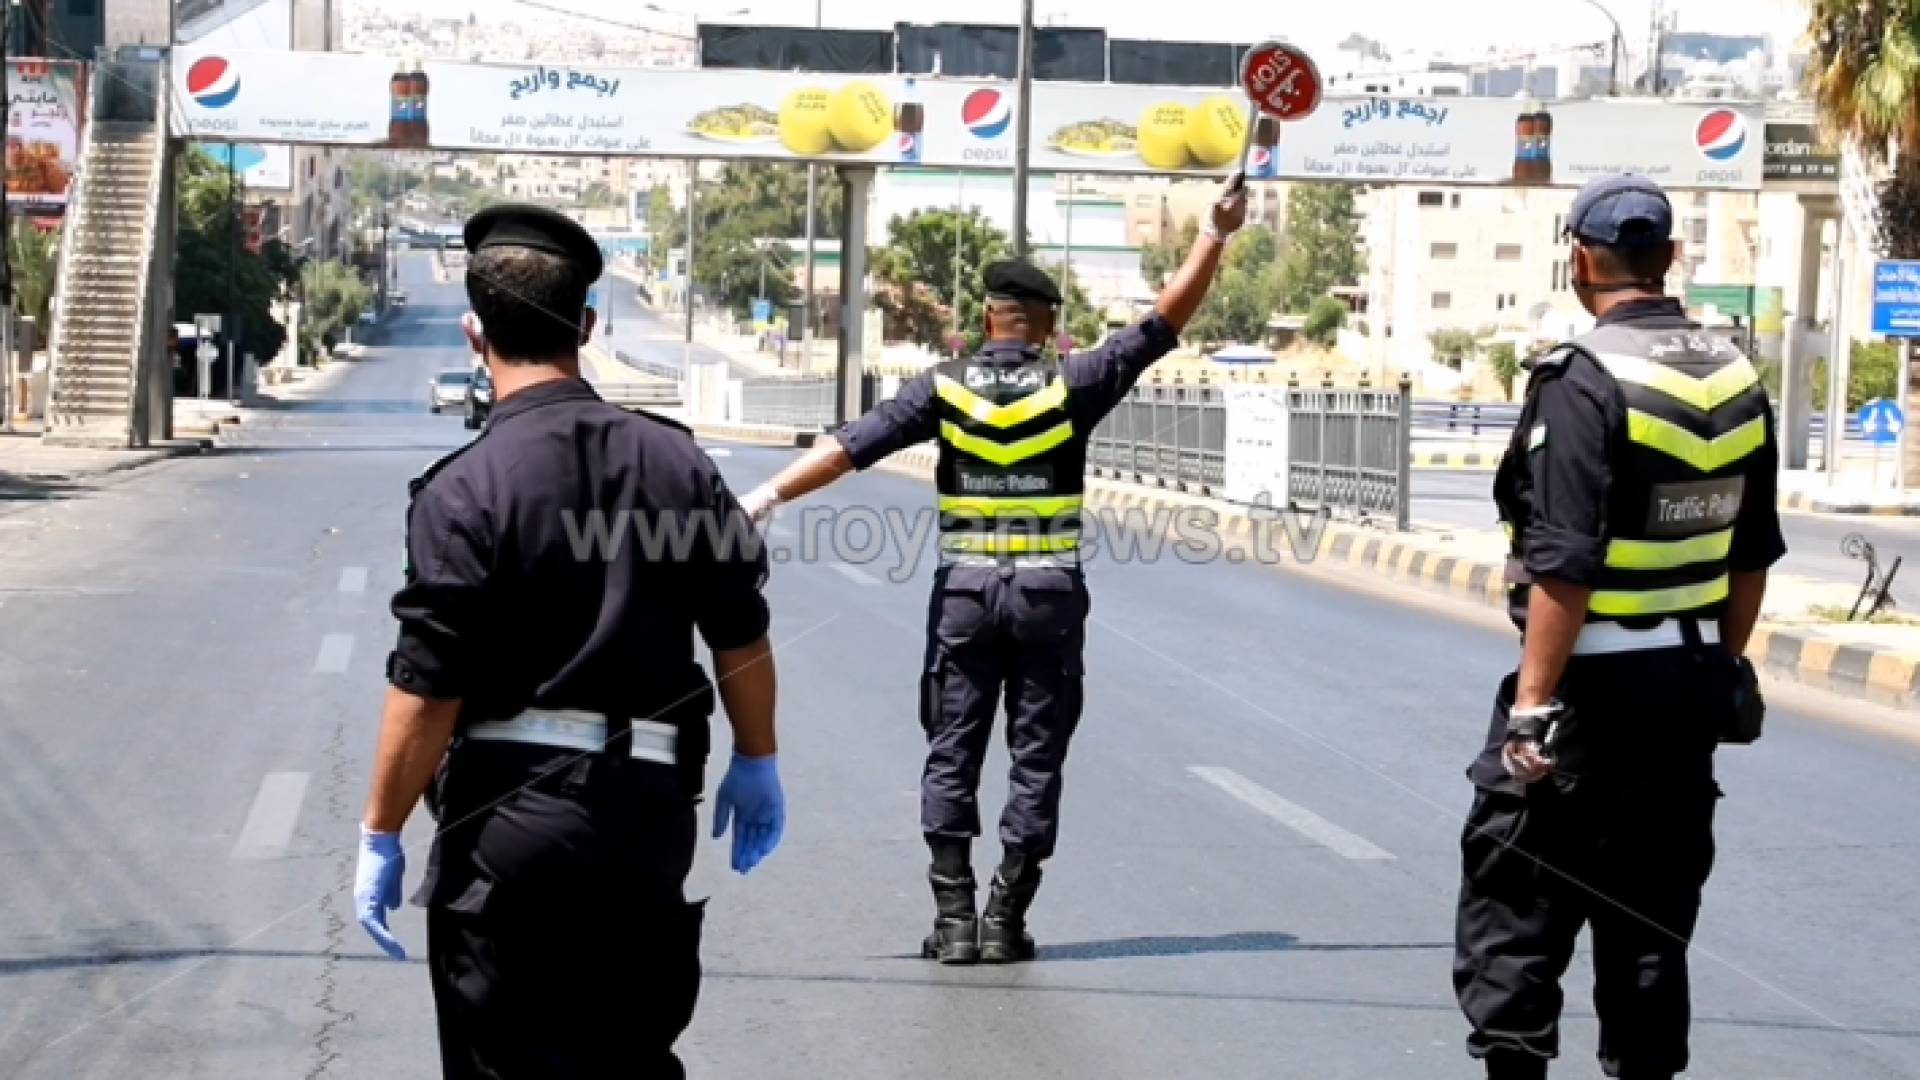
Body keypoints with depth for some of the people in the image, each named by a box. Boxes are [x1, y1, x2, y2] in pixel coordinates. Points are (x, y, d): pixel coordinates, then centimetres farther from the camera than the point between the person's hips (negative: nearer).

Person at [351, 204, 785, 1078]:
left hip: (511, 815, -4)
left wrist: (381, 836, -4)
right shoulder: (675, 461, 1)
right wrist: (756, 764, 21)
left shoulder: (464, 492, -13)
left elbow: (427, 695, -14)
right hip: (649, 808, 5)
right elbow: (741, 640, 6)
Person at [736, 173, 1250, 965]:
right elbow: (1166, 321, -2)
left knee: (952, 756, 7)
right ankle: (1006, 921, 5)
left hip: (965, 594, 0)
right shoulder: (1072, 387, -4)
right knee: (1036, 759, 7)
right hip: (1049, 597, 0)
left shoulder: (945, 390, -3)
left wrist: (766, 497, -12)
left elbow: (851, 445, -10)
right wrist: (1216, 234, 3)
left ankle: (954, 917, 3)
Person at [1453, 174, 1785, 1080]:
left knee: (1515, 897, 0)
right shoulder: (1736, 379, 6)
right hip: (1692, 683, 7)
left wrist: (1532, 702, -19)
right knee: (1652, 904, 14)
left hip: (1595, 684, -7)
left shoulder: (1585, 381, -16)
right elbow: (1753, 554, 13)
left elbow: (1564, 566, -21)